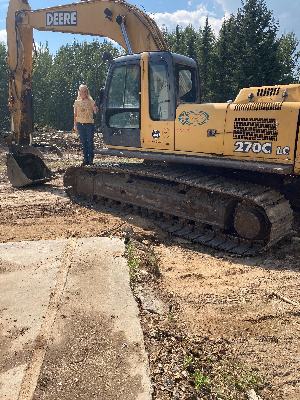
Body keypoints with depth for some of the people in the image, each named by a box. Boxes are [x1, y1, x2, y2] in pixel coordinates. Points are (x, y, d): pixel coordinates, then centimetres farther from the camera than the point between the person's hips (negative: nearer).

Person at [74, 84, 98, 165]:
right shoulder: (77, 102, 9)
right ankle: (85, 159, 12)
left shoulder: (90, 101, 1)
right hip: (80, 124, 3)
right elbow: (75, 114, 12)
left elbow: (96, 112, -5)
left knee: (90, 142, -4)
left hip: (89, 124, -3)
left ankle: (91, 159, 1)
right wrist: (75, 124, 8)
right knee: (83, 143, 6)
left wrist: (95, 108, -26)